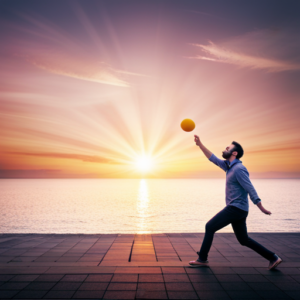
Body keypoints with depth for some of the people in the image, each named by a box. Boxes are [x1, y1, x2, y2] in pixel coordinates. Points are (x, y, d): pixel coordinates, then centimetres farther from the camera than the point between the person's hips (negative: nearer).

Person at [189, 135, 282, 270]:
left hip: (236, 208, -9)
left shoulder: (238, 169, -15)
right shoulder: (229, 166, 13)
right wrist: (200, 144, 15)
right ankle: (273, 258, 21)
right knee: (244, 240, 16)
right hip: (235, 209, 9)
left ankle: (202, 259, 7)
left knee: (210, 227, -4)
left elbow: (250, 189, -18)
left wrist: (261, 208, -18)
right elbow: (213, 159, 18)